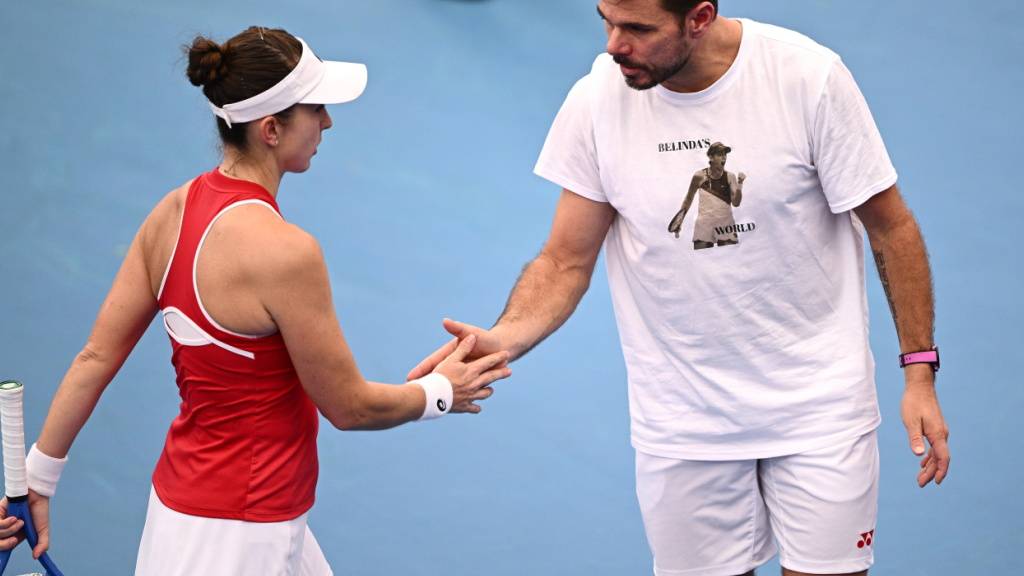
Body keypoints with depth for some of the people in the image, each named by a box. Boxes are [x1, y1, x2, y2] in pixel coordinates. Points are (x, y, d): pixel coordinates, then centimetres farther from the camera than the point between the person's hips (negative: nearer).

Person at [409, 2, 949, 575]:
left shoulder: (809, 76, -16)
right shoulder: (597, 100, -11)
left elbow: (891, 228, -5)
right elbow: (566, 261, -3)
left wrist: (919, 371, -7)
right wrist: (504, 338, -22)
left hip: (817, 403, -1)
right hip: (681, 417, 1)